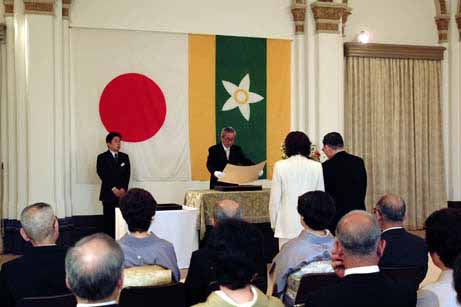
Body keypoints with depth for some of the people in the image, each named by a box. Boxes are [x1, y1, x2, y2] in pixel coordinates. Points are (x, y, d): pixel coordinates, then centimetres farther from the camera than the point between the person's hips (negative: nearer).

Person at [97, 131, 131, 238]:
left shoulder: (125, 157, 13)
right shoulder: (102, 157, 2)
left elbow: (127, 174, 7)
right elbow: (103, 175, -6)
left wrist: (123, 189, -6)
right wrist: (113, 189, -12)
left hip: (122, 193, 3)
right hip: (108, 193, -3)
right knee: (109, 220, -3)